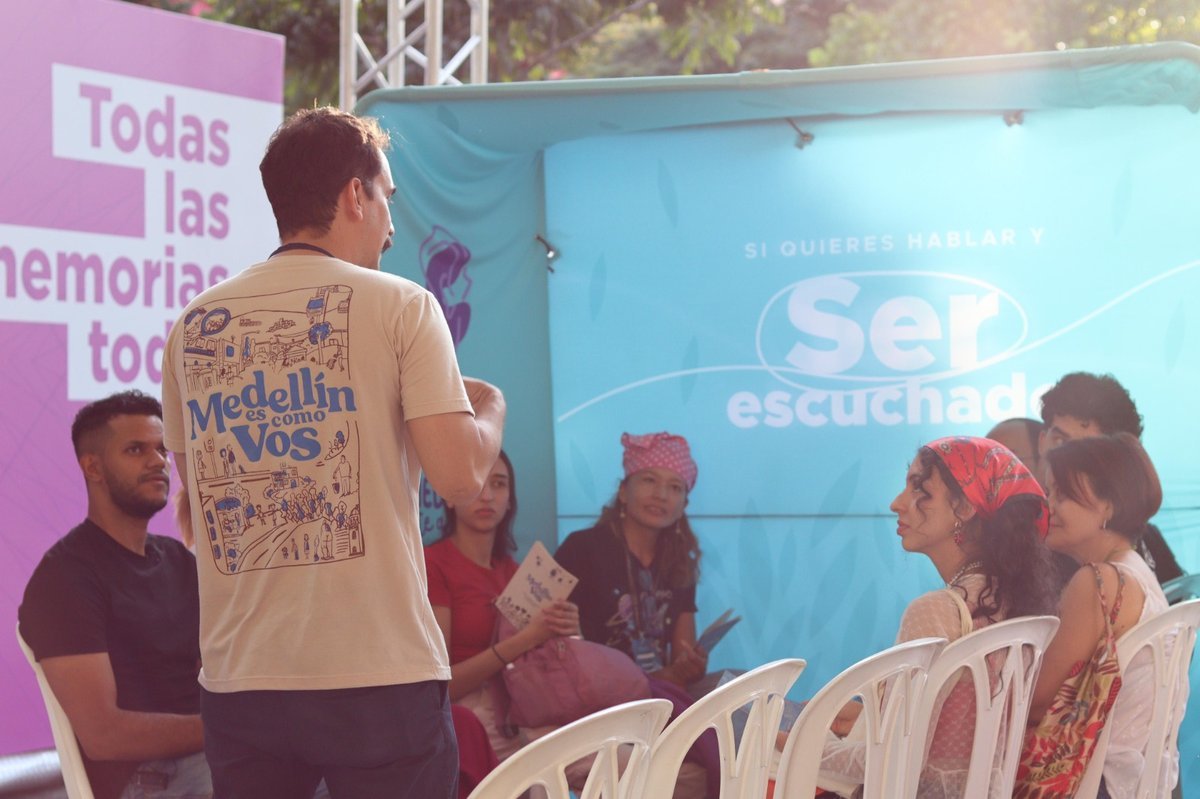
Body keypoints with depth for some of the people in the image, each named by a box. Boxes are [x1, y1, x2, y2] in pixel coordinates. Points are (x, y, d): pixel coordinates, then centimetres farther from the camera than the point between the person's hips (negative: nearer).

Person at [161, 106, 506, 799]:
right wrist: (490, 409, 10)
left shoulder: (194, 325, 9)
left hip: (238, 679, 4)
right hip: (379, 673, -4)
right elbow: (461, 475, -11)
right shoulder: (397, 305, -4)